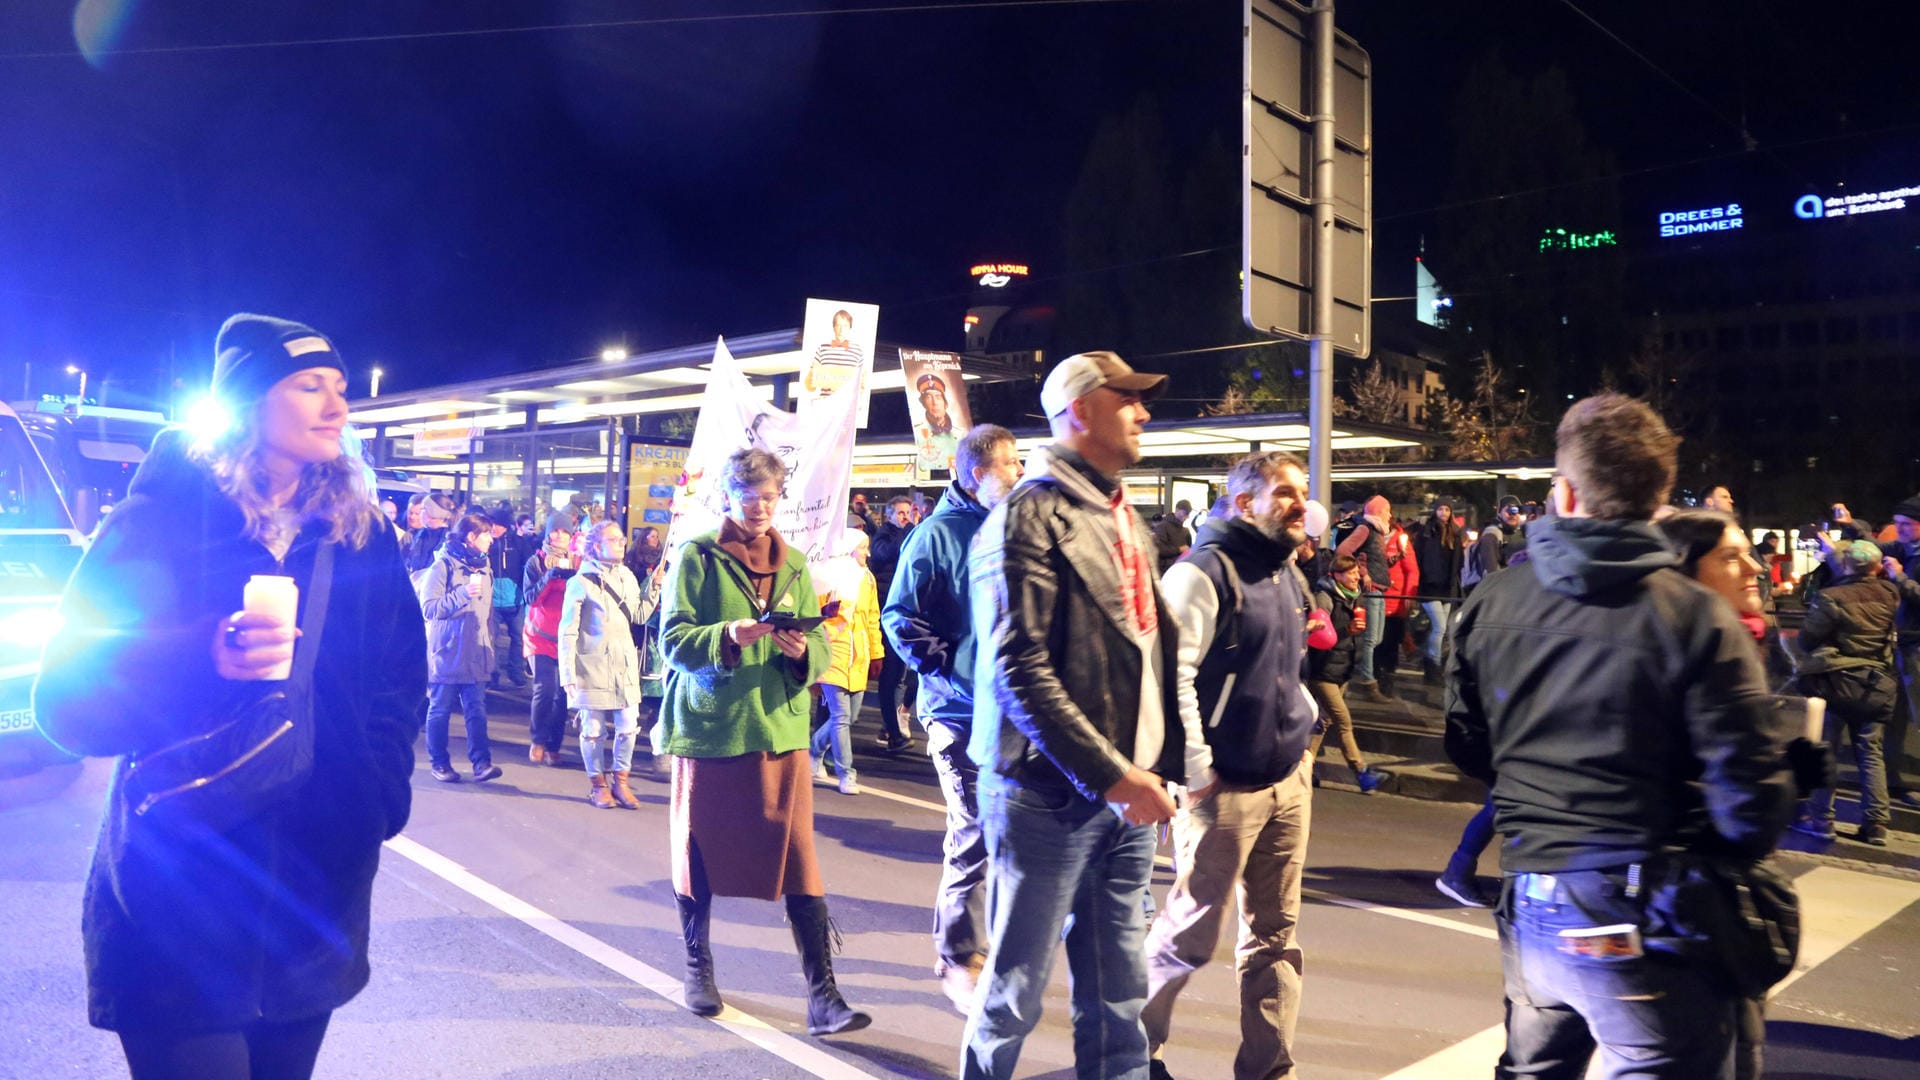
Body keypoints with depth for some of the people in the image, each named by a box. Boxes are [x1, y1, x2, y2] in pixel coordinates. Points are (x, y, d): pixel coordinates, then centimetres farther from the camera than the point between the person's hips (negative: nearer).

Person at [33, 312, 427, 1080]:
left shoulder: (362, 534, 6)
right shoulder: (163, 519, -6)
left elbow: (402, 674, 10)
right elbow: (63, 699, -9)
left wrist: (379, 794, -4)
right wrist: (203, 661, -26)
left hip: (318, 893, 4)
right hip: (176, 899, -4)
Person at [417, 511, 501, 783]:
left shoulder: (483, 566, 14)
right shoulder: (443, 565, -8)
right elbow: (429, 608, -14)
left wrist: (490, 645, 20)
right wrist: (462, 594, -25)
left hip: (476, 655, 5)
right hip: (447, 653, -5)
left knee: (476, 711, -1)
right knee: (440, 710, 5)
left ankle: (481, 762, -4)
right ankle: (439, 763, 14)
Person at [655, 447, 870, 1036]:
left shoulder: (793, 564, 9)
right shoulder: (696, 556, -2)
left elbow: (822, 646, 5)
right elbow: (673, 640, -9)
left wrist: (801, 650, -17)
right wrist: (728, 636, -26)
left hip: (781, 729, 2)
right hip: (708, 727, -2)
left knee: (798, 859, -4)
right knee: (700, 851, 11)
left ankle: (822, 994, 0)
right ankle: (698, 965, 33)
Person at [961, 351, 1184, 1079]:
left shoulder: (1126, 518, 14)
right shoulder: (1032, 515, -12)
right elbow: (1020, 670, -19)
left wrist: (1169, 758, 8)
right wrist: (1109, 775, -20)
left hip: (1129, 796, 7)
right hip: (1053, 794, -7)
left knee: (1118, 995, 14)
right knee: (1016, 989, 6)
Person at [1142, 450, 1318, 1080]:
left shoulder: (1288, 575, 13)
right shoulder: (1204, 573, -14)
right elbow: (1172, 675, -18)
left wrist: (1304, 718, 15)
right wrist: (1197, 769, -18)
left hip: (1289, 780, 8)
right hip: (1226, 786, -8)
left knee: (1274, 934, 13)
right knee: (1192, 931, 3)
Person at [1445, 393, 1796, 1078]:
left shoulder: (1490, 603, -1)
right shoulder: (1695, 618, -14)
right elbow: (1752, 793, -15)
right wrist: (1733, 861, 6)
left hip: (1528, 907, 5)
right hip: (1645, 924, -5)